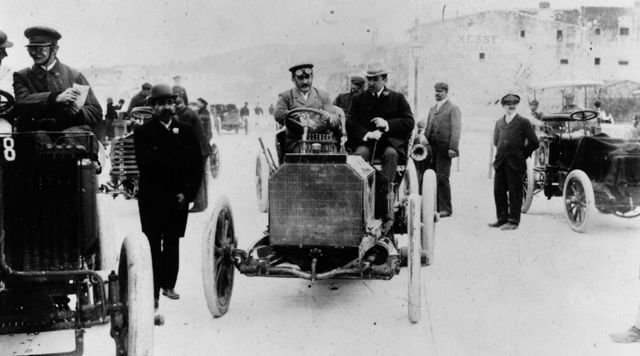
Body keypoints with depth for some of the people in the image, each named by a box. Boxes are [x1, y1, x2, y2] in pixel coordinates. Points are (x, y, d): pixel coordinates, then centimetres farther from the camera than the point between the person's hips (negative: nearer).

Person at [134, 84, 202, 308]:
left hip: (179, 198, 3)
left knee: (172, 243, 13)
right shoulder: (143, 133, -2)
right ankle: (152, 293, 0)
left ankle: (168, 284, 27)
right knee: (153, 246, -3)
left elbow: (197, 166, 4)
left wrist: (187, 193, -5)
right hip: (152, 199, -3)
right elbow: (145, 164, -15)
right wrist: (176, 162, -14)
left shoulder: (186, 132, 8)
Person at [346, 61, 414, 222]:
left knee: (391, 154, -34)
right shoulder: (358, 99, 15)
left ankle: (383, 196, -35)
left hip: (390, 141, -1)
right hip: (365, 141, 1)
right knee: (360, 153, -33)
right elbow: (351, 124, 4)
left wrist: (387, 124, -13)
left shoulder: (397, 98, 12)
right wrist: (366, 134, -16)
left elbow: (409, 123, 3)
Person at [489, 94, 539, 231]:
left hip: (515, 163, -5)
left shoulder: (523, 122, 0)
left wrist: (522, 154, 3)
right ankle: (502, 219, 15)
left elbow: (534, 142, -1)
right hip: (500, 163, 5)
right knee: (498, 191, 5)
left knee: (515, 192, -1)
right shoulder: (499, 123, 14)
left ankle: (513, 221, 5)